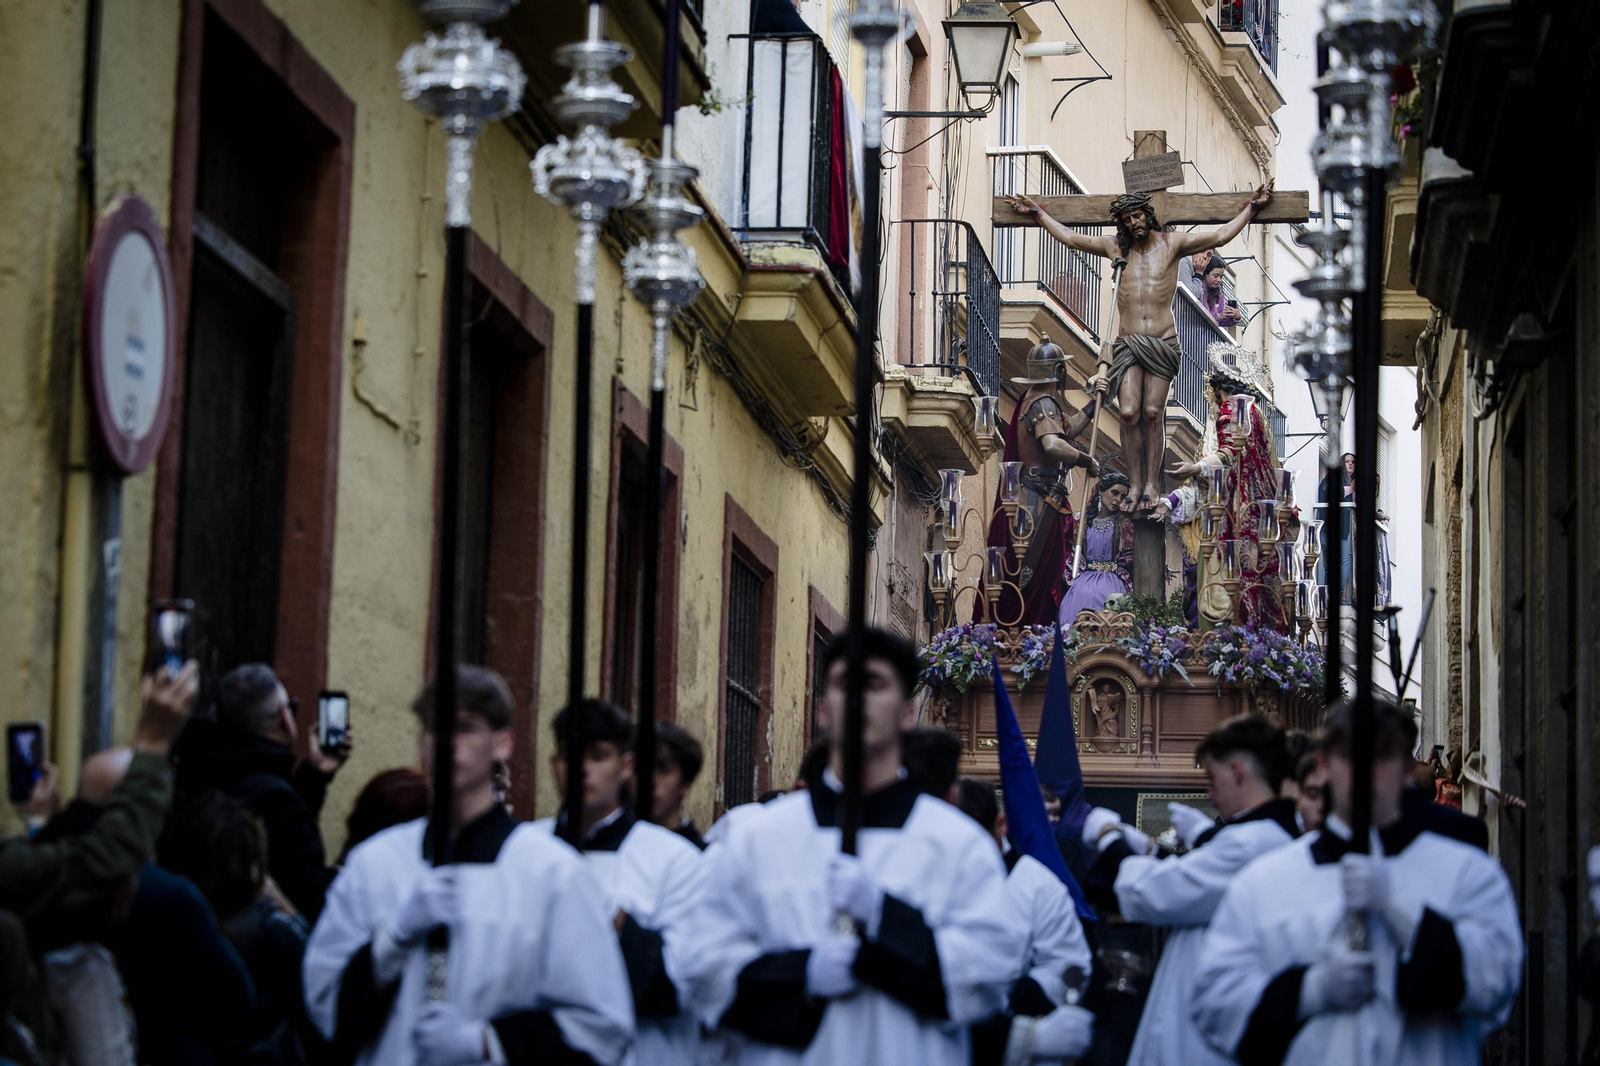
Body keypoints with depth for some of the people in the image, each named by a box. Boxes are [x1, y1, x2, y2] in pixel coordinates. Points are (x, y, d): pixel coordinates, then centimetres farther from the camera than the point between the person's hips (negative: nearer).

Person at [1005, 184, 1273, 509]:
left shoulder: (1171, 244, 6)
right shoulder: (1116, 247, 11)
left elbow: (1221, 236, 8)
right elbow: (1069, 238, 21)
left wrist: (1252, 207, 6)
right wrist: (1036, 212, 24)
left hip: (1162, 343, -1)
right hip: (1127, 343, 1)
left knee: (1152, 412, -6)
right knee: (1129, 413, -11)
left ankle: (1153, 483, 2)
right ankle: (1136, 484, -3)